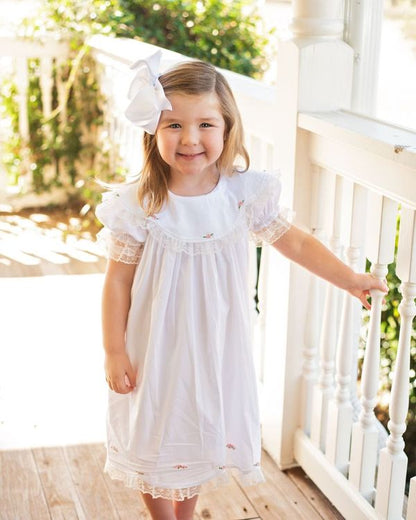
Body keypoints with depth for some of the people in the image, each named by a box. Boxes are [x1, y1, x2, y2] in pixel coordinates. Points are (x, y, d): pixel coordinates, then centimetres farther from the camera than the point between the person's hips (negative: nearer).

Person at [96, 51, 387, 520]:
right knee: (157, 437, 14)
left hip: (216, 347, 2)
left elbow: (296, 243, 0)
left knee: (201, 433, 20)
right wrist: (114, 351, -8)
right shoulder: (139, 206, -19)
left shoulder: (246, 195, -13)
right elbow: (118, 281, -10)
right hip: (156, 348, -2)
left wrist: (349, 279, -1)